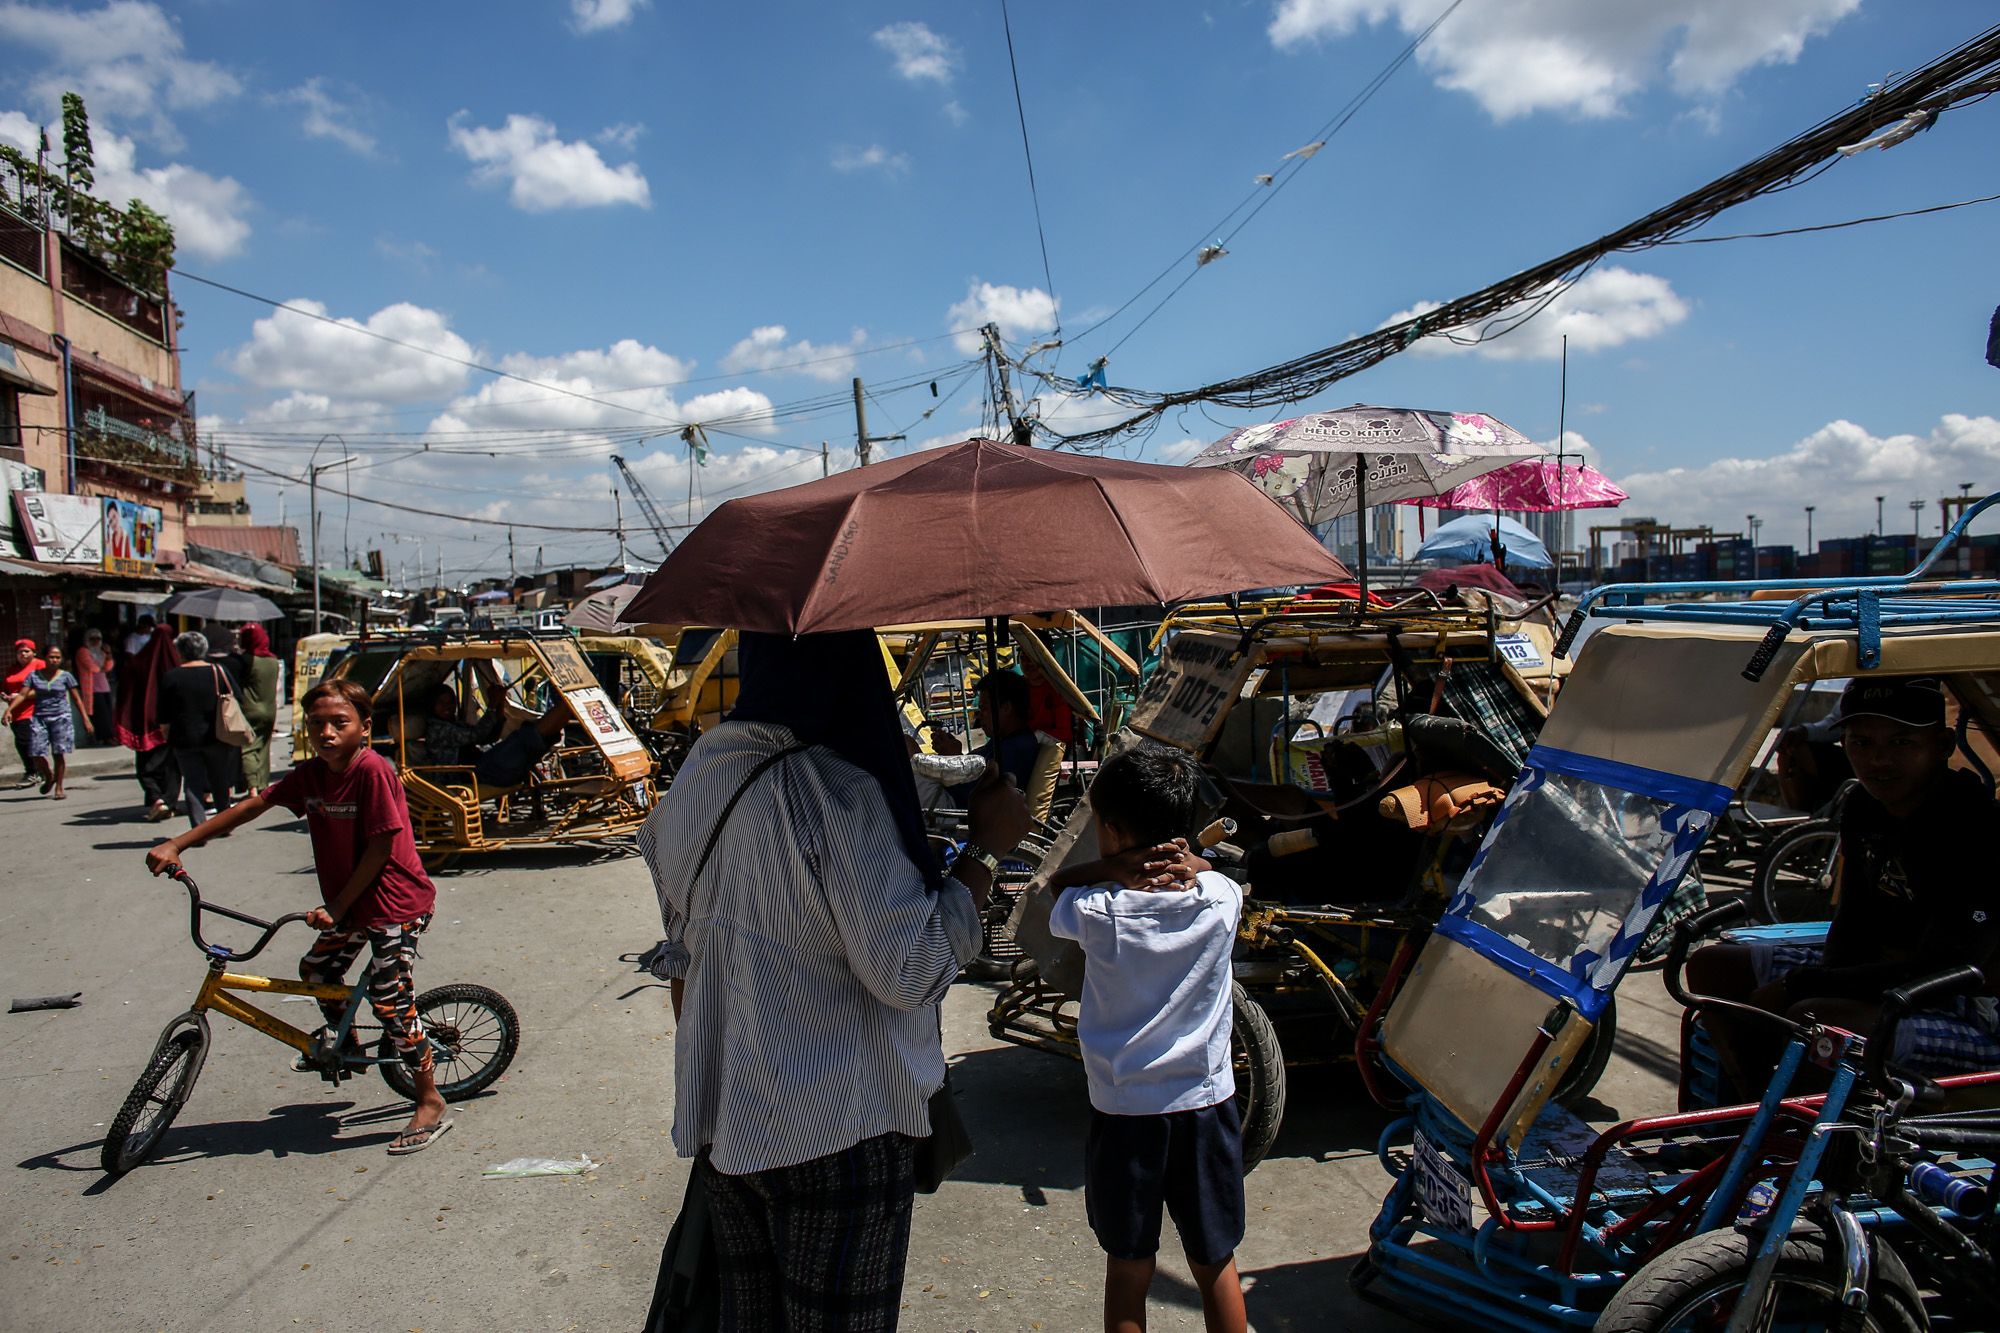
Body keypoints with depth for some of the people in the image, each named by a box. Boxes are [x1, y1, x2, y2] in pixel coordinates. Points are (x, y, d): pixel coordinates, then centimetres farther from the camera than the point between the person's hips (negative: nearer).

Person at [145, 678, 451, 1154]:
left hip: (396, 903, -9)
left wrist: (336, 906, -16)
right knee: (315, 970, 20)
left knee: (389, 999, -10)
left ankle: (430, 1103, 2)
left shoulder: (372, 770, -22)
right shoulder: (310, 774, 1)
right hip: (349, 903, 9)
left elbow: (380, 847, -21)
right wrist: (176, 844, 6)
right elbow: (253, 805, 9)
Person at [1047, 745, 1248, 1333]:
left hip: (1124, 1112, -2)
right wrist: (1183, 860, -4)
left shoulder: (1095, 912, -17)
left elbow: (1058, 883, 3)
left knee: (1128, 1274, 13)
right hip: (1207, 1104, 3)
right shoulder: (1222, 897, -10)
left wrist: (1121, 866, -13)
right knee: (1216, 1266, 19)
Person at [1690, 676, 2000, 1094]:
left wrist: (1794, 986, -24)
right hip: (1885, 973, 8)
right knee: (1710, 967, 3)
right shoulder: (1861, 808, 2)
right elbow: (1852, 923, 6)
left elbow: (1935, 973, -26)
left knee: (1813, 1019, -35)